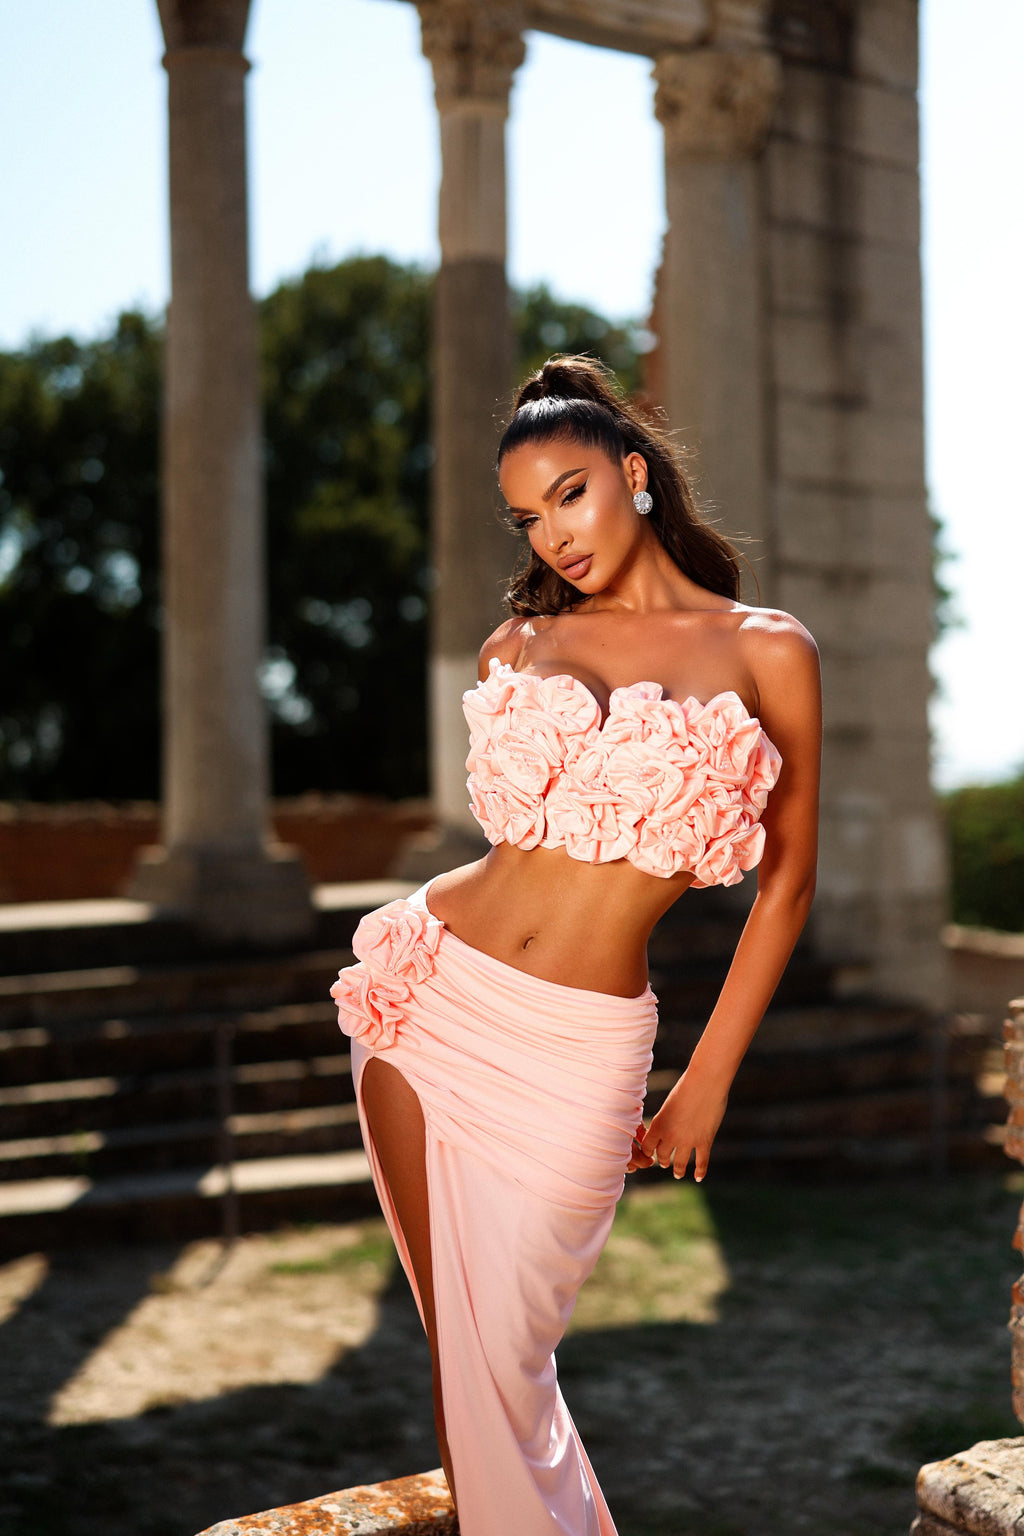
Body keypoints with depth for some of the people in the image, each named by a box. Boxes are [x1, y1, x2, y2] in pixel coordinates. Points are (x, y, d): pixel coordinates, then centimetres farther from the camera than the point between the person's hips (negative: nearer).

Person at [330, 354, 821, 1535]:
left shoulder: (767, 652, 0)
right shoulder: (514, 650, 9)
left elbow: (785, 882, 4)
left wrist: (708, 1080, 3)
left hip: (579, 1047, -3)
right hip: (435, 993, 3)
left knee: (502, 1352, 2)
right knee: (453, 1337, 8)